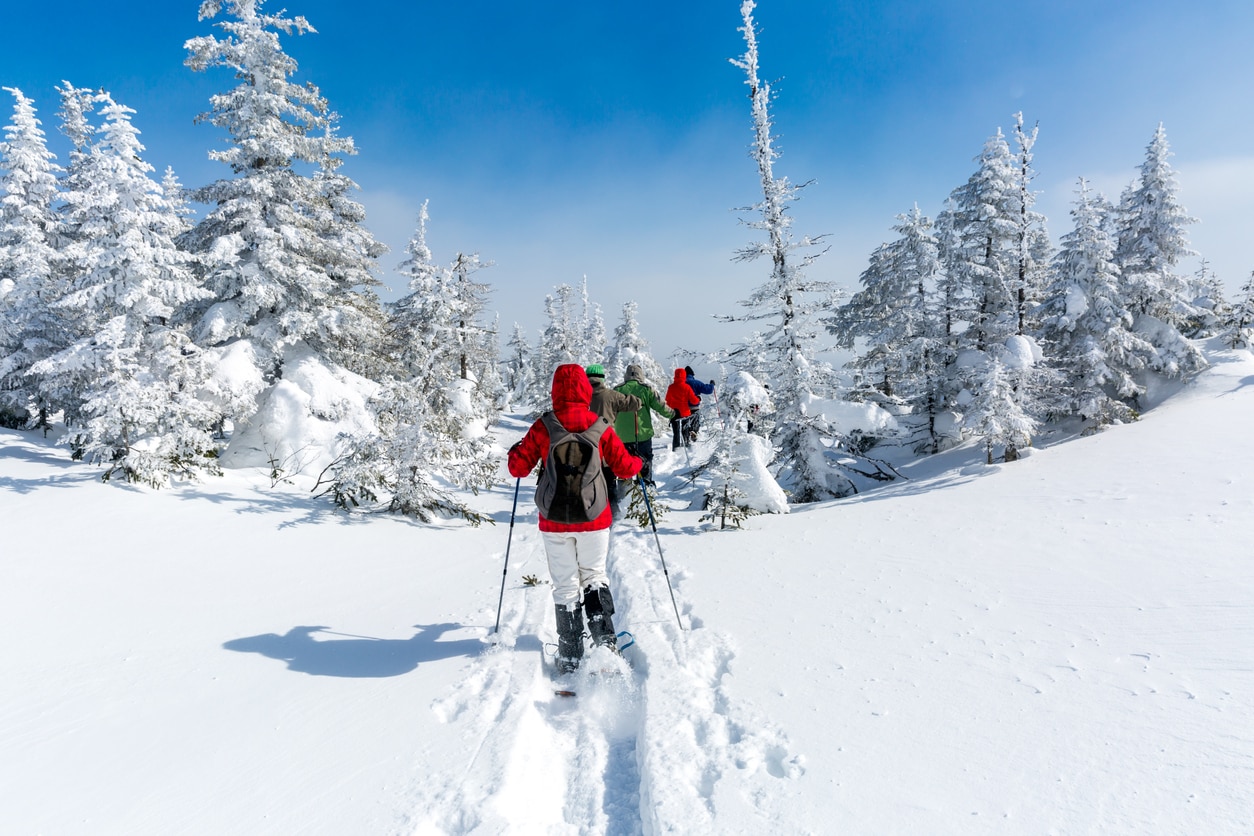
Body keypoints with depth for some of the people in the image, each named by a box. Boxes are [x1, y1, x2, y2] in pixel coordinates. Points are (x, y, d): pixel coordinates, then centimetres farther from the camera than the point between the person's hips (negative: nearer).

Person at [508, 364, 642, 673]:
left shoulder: (542, 427, -7)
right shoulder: (600, 426, -7)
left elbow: (518, 467, -3)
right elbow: (624, 467, -2)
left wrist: (515, 452, 19)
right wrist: (639, 462, 20)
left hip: (555, 521, 0)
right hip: (594, 520, 0)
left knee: (565, 586, 10)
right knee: (594, 577, 19)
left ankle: (570, 658, 13)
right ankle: (605, 641, 8)